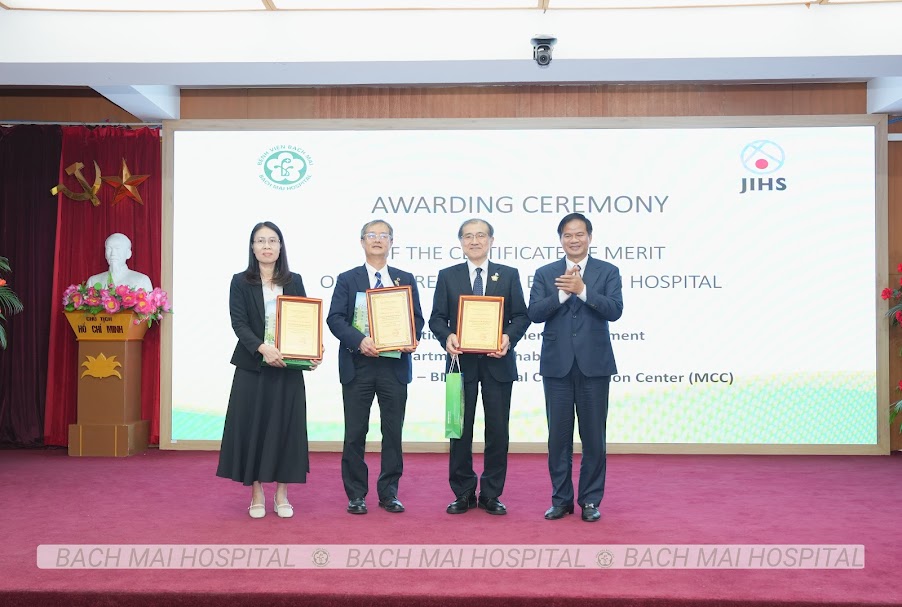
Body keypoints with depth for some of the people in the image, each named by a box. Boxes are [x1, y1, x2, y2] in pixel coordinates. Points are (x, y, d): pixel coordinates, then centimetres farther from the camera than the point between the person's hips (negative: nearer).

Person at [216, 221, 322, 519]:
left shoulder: (294, 281, 8)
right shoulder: (241, 282, 2)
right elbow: (239, 323, -9)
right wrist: (262, 348, -25)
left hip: (288, 368, 2)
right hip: (253, 366, -1)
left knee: (285, 427, 4)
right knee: (253, 426, 2)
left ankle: (281, 494, 15)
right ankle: (257, 494, 15)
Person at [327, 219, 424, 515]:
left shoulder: (405, 279, 12)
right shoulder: (347, 279, 6)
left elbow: (417, 318, 9)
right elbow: (335, 318, -3)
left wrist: (412, 340, -12)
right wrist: (359, 341, -19)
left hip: (395, 365, 2)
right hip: (358, 365, -1)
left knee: (393, 432, 6)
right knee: (355, 432, 3)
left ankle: (389, 493, 17)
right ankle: (356, 495, 14)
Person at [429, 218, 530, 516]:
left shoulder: (509, 275, 7)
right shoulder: (447, 276, 8)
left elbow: (521, 316, 3)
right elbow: (437, 318, 4)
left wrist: (509, 337, -16)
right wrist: (447, 336, -16)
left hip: (497, 361, 0)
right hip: (462, 361, 0)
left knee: (497, 430, 4)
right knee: (461, 429, 6)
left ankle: (491, 495, 16)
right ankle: (463, 494, 18)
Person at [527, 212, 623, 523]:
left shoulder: (608, 272, 4)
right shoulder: (545, 274, 7)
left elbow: (614, 310, -10)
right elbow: (534, 313, -4)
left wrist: (582, 290, -19)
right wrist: (562, 293, -17)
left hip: (594, 364, -1)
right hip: (557, 365, 1)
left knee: (593, 436, 5)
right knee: (559, 436, 7)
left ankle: (590, 500, 17)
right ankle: (561, 499, 18)